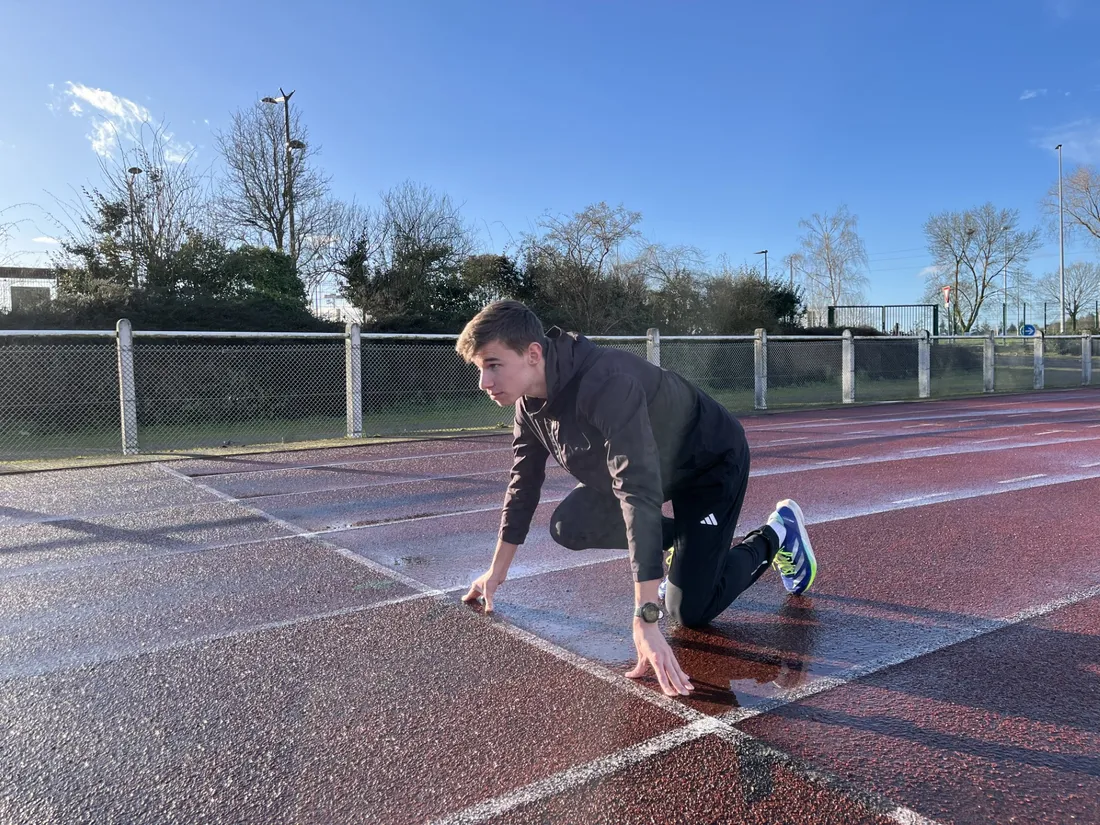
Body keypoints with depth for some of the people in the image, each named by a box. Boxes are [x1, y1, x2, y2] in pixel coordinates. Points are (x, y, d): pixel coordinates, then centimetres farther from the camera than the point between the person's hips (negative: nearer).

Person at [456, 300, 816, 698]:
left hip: (712, 461, -7)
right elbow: (523, 483, 0)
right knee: (568, 527, -6)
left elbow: (640, 493, -46)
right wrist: (496, 572, 7)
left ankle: (776, 536, 14)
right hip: (651, 463, 7)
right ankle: (681, 541, 15)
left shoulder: (606, 384, -40)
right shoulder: (530, 401, -14)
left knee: (689, 610, -10)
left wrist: (646, 619, -50)